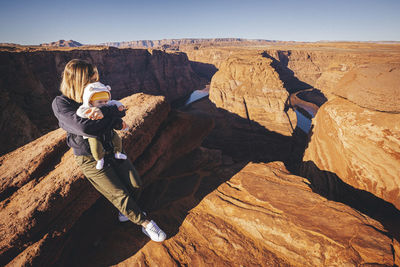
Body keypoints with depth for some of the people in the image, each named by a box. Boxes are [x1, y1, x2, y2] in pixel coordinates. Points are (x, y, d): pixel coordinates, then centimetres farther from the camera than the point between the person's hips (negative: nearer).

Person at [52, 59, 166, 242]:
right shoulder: (60, 104, -13)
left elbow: (121, 111, -8)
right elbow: (86, 128, -29)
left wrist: (104, 111, -31)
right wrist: (112, 115, -17)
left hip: (112, 150, 5)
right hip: (90, 159, -5)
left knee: (136, 185, 1)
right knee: (120, 195, -5)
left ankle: (126, 212, 31)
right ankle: (145, 223, 15)